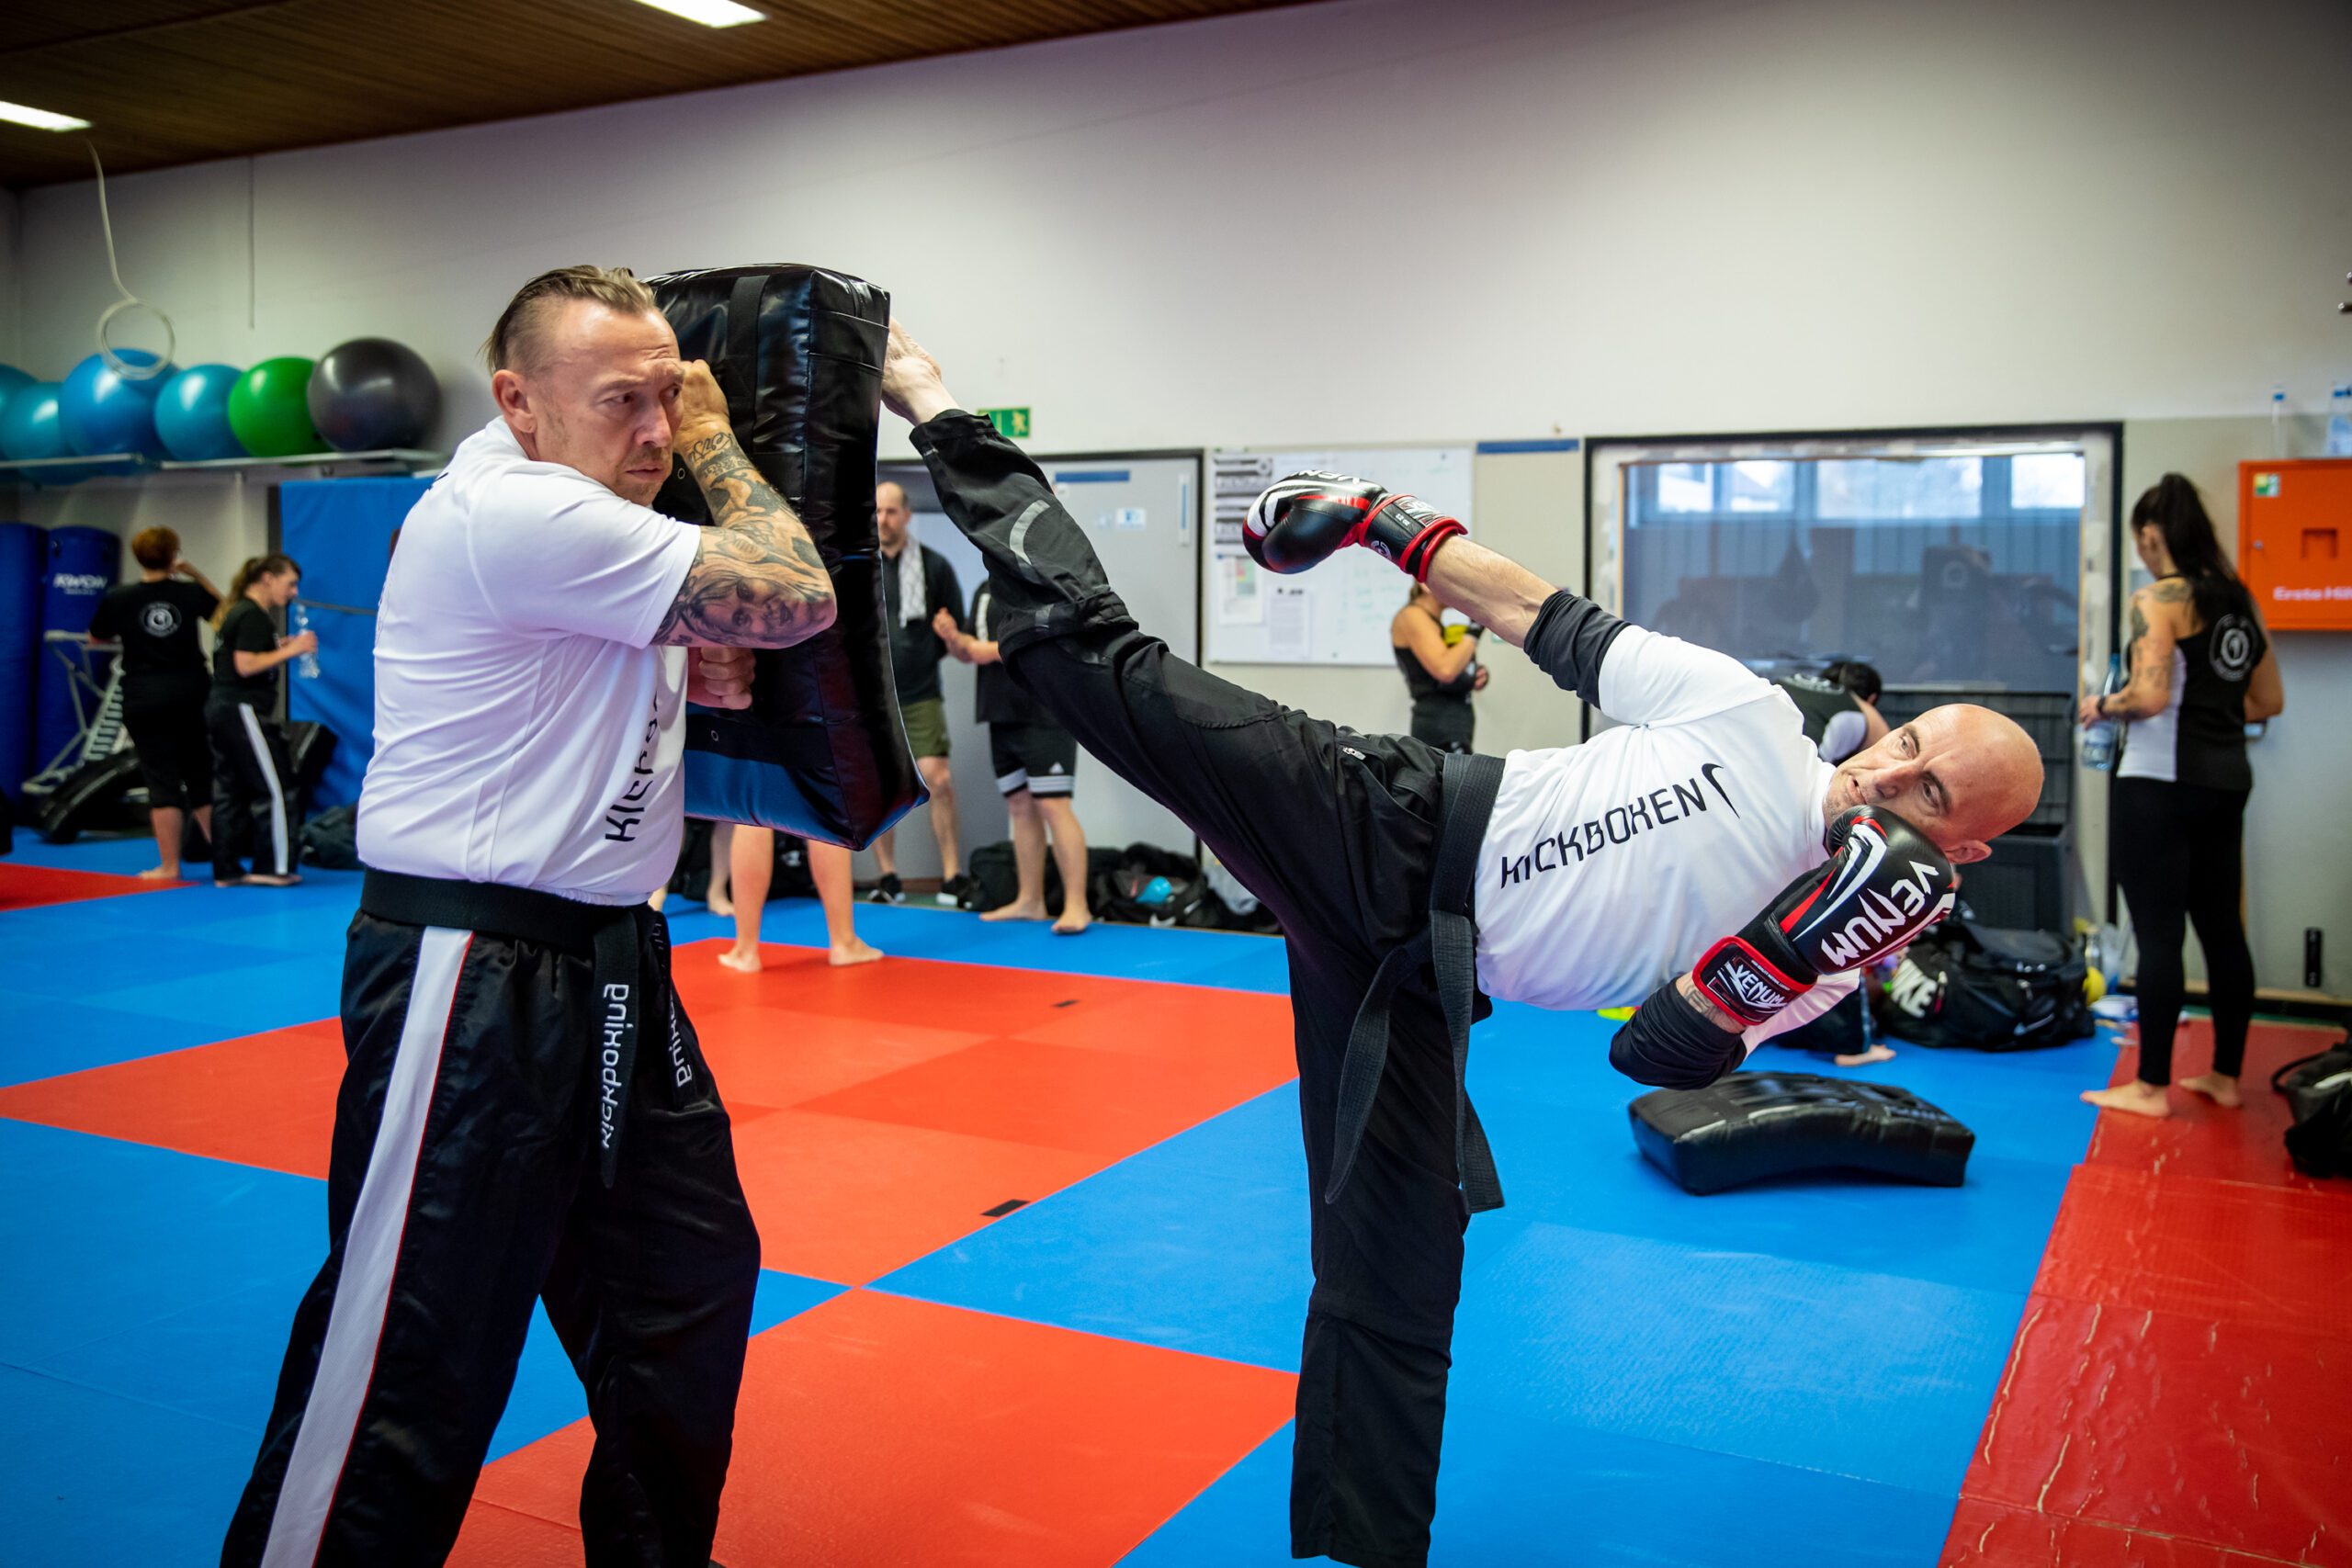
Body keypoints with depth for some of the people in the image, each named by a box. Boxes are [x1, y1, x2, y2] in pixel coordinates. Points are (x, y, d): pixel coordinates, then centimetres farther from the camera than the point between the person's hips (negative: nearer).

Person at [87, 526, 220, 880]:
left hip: (145, 699, -2)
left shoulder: (118, 599, -6)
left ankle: (169, 866, 5)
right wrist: (195, 574, 13)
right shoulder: (190, 592, -4)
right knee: (201, 775, 13)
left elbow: (97, 637, 12)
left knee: (162, 781, 2)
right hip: (191, 691, 2)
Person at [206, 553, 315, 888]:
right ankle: (272, 867, 0)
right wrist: (289, 651, -16)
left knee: (229, 790, 11)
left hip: (220, 708, 10)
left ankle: (226, 870, 15)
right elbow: (245, 665, -21)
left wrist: (279, 648, 12)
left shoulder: (237, 611, 17)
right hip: (242, 709, -10)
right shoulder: (254, 616, -13)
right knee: (274, 788, -4)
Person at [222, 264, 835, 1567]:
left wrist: (693, 672, 0)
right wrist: (717, 446, -6)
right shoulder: (514, 515, -20)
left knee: (685, 1292, 19)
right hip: (473, 988, -10)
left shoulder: (579, 530, 12)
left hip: (608, 970, 10)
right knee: (404, 1372, -4)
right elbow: (795, 600, -21)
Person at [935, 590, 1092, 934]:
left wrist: (998, 650, -21)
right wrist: (953, 638, -1)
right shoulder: (985, 592, 15)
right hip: (1002, 717, 8)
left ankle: (1077, 906, -9)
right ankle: (1030, 901, 20)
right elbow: (970, 651, 21)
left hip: (1043, 717, -8)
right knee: (1020, 807, 12)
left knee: (1053, 806, -11)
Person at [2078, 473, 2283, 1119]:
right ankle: (2226, 1075, 24)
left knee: (2158, 934, -3)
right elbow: (2268, 700, 17)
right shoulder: (2239, 600, 12)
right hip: (2226, 778, 8)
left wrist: (2101, 706, -3)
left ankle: (2152, 1088, 2)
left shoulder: (2159, 600, -12)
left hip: (2161, 781, -8)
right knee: (2221, 927, 14)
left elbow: (2150, 696, -21)